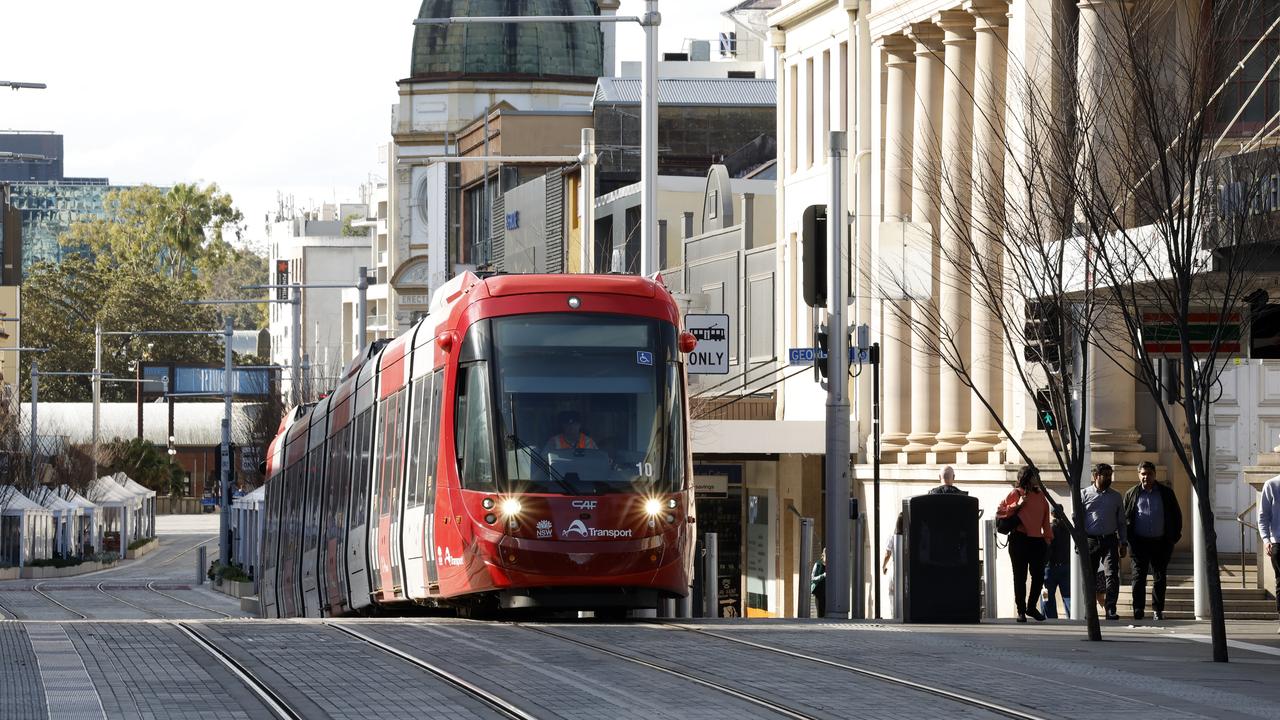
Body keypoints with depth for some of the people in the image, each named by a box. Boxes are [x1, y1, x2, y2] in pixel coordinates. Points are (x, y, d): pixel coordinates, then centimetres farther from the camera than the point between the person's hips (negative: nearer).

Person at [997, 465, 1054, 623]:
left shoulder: (1041, 496, 14)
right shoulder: (1016, 494, 0)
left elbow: (1045, 519, 16)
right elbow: (999, 512, -4)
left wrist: (1048, 537, 10)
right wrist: (1017, 506, -14)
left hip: (1037, 540, 4)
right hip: (1020, 540, -4)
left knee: (1039, 576, 3)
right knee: (1020, 576, 1)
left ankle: (1031, 607, 20)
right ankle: (1021, 611, 7)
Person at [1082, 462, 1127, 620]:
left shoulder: (1116, 497, 13)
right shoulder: (1084, 495, 6)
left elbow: (1121, 522, 16)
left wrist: (1123, 543, 8)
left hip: (1110, 540, 1)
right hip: (1090, 541, -1)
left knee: (1111, 575, -13)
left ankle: (1111, 610, -16)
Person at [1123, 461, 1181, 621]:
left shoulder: (1166, 493, 6)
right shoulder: (1131, 494, 6)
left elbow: (1177, 515, 12)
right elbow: (1124, 517, 9)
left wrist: (1174, 536, 3)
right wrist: (1127, 539, 0)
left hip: (1160, 542, 1)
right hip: (1139, 542, -1)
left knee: (1160, 578, 6)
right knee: (1139, 578, -5)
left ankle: (1158, 611, 15)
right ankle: (1138, 612, -6)